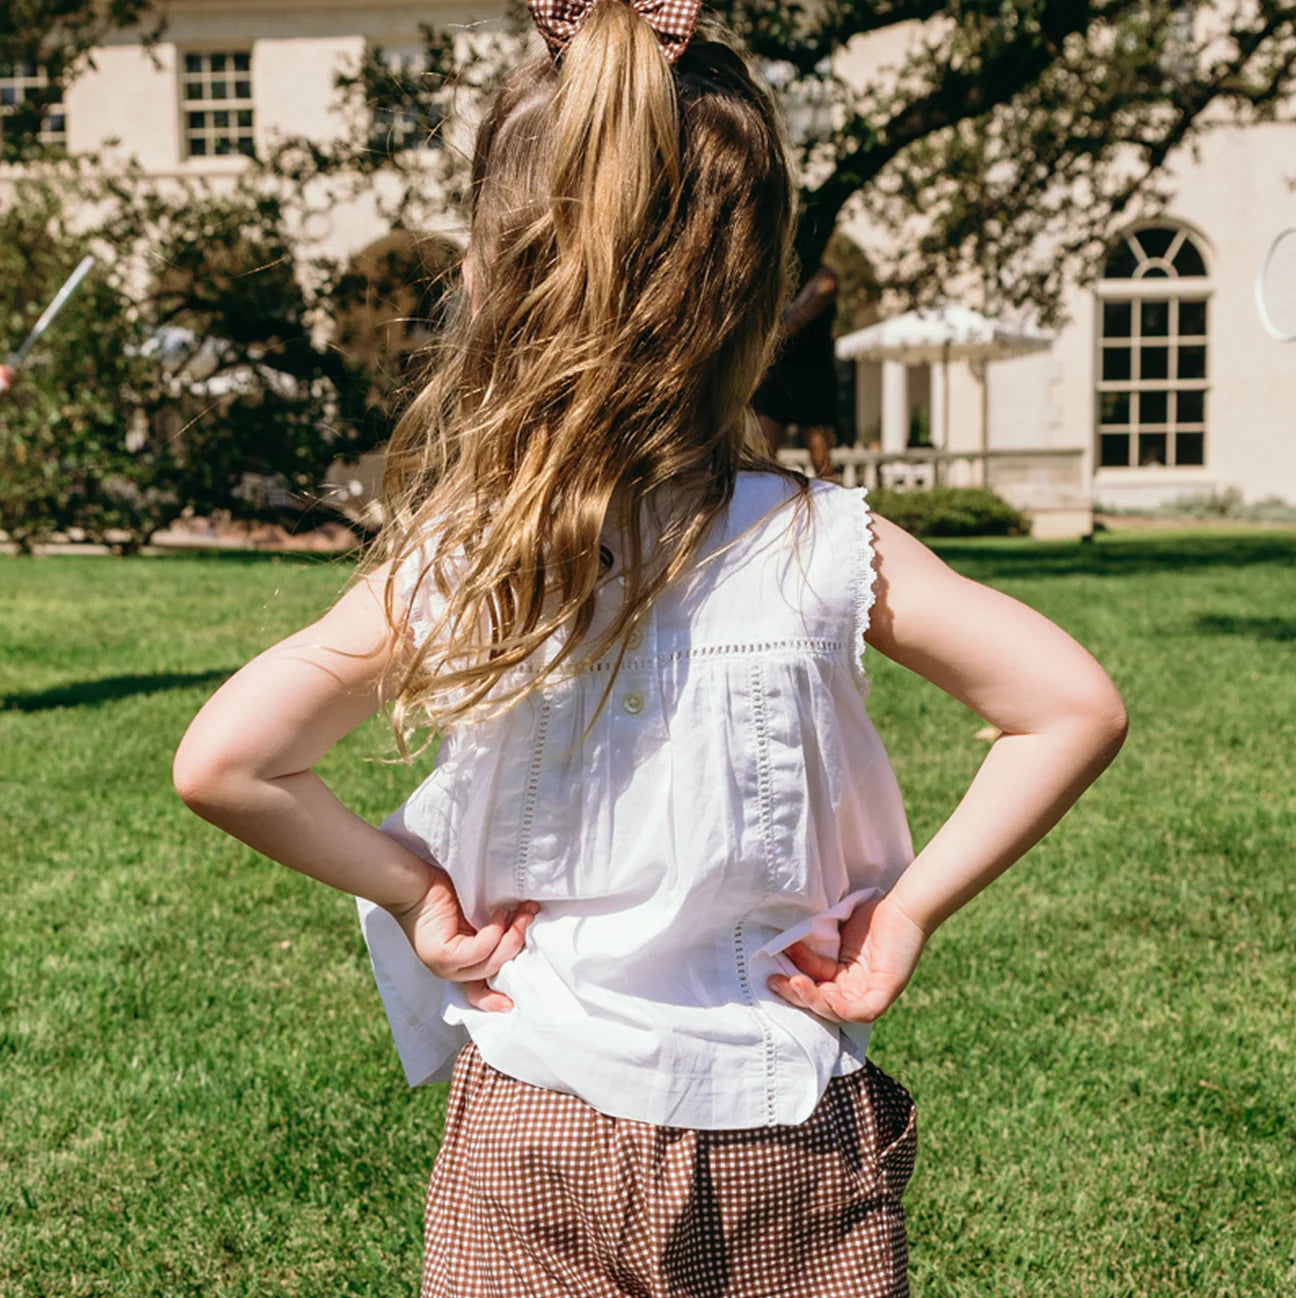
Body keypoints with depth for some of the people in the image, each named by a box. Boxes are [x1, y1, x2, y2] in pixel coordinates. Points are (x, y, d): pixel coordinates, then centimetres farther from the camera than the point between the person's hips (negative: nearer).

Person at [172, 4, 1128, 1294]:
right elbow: (1078, 708, -14)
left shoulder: (450, 569, -15)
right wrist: (911, 906, -7)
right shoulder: (826, 553, -15)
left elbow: (221, 762, -16)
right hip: (789, 1140, 0)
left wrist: (411, 890, -4)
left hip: (532, 1137, 0)